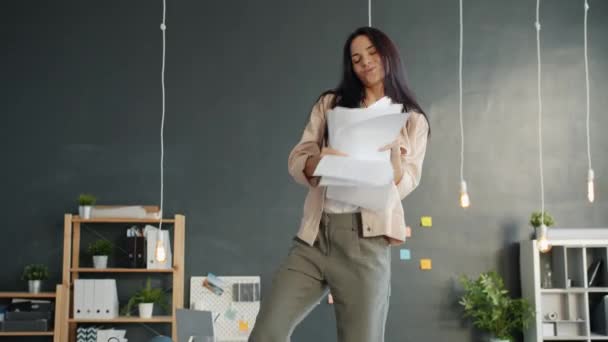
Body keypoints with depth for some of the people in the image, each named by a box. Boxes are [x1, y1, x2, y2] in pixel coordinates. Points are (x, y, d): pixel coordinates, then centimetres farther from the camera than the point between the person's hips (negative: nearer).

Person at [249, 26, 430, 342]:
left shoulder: (413, 120, 14)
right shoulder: (330, 104, 17)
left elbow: (404, 186, 7)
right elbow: (296, 161, 9)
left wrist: (394, 161, -15)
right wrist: (317, 162, -14)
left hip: (366, 238, -2)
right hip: (314, 234, 2)